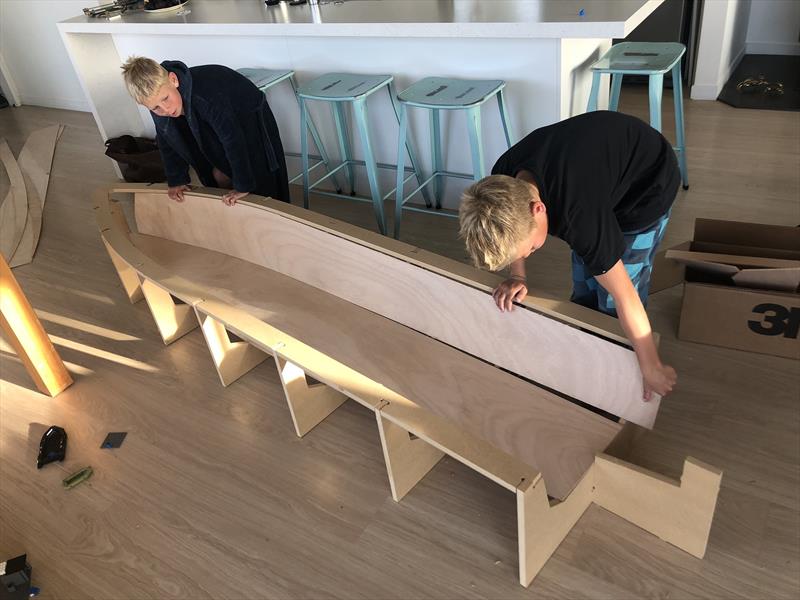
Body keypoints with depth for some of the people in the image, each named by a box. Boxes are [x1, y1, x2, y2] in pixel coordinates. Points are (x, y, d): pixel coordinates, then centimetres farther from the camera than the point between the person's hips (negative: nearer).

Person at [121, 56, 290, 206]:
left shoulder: (204, 95, -44)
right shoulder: (156, 99, -21)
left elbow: (233, 140, -36)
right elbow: (167, 141, -3)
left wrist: (243, 186, -29)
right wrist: (176, 180, 2)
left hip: (249, 118, -6)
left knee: (259, 179, -6)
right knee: (219, 175, 7)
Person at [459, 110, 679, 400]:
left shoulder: (579, 213, -43)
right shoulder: (504, 179, -25)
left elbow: (625, 298, -33)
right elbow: (513, 230, 0)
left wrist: (652, 369, -22)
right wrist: (518, 276, -12)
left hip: (648, 183, -6)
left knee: (610, 295, -6)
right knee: (582, 283, 12)